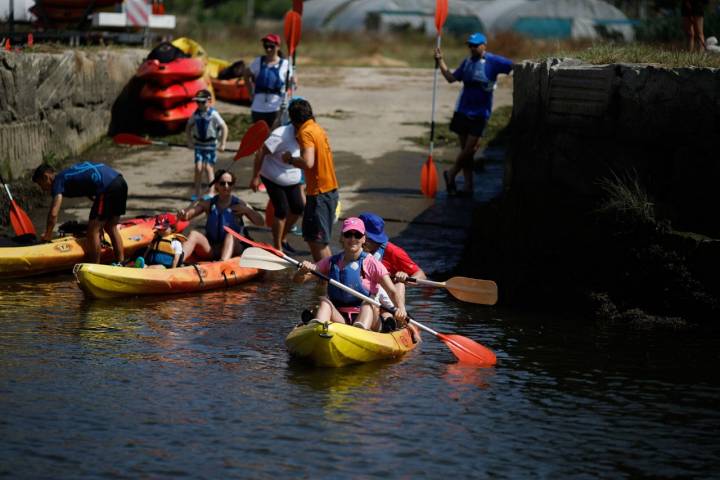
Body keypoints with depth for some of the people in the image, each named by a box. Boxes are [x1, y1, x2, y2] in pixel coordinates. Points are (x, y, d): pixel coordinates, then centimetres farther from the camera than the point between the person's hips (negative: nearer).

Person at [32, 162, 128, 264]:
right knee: (111, 228, 20)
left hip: (107, 187, -9)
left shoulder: (58, 181, 4)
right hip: (121, 182, 9)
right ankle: (121, 264, 21)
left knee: (93, 231, 1)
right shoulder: (69, 173, 30)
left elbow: (53, 214, -4)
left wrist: (47, 234, 10)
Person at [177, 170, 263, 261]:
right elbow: (188, 214, -2)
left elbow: (259, 222, 0)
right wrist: (182, 214, -26)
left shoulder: (240, 204, 5)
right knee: (194, 234, -24)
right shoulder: (208, 204, 9)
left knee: (231, 236, -32)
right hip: (210, 250, 2)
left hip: (233, 248, -2)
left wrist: (247, 210, -17)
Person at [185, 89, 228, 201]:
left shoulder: (213, 114, -14)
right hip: (199, 144, 3)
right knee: (198, 167, -4)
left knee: (208, 167, -4)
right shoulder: (195, 114, 0)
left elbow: (224, 128, -13)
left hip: (210, 145, -3)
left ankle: (211, 192, 6)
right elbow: (188, 127, 15)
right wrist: (190, 141, 9)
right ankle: (197, 193, 5)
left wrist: (222, 144, -15)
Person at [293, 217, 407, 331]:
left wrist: (400, 307, -30)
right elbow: (298, 279, 7)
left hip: (365, 318, -2)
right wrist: (303, 270, -17)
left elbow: (393, 292, -8)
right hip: (339, 319, 2)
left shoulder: (370, 263, 1)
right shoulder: (331, 262, 11)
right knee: (324, 300, -21)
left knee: (369, 303, -29)